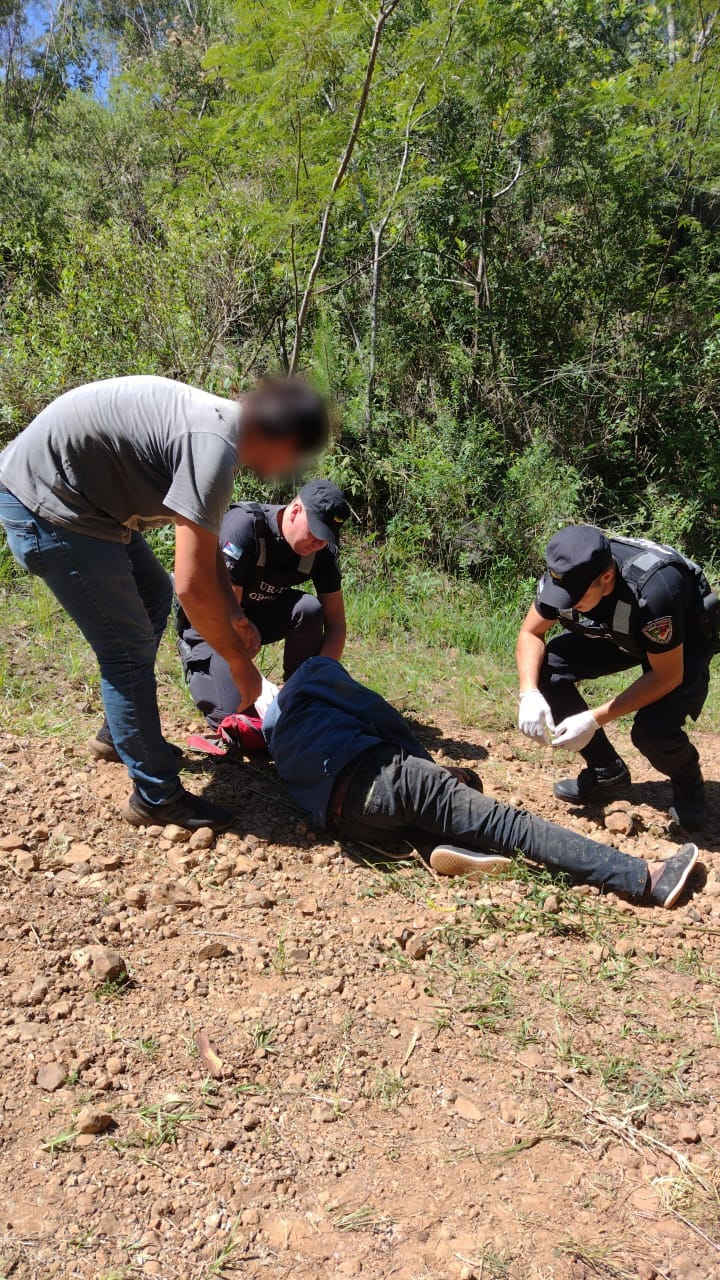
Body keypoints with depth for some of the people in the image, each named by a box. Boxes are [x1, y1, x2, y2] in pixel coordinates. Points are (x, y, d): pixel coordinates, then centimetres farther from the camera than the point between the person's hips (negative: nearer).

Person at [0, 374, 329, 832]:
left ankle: (121, 729, 36)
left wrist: (234, 615, 11)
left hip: (82, 496, 11)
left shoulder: (219, 420, 6)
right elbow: (194, 585, -28)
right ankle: (157, 796, 8)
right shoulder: (215, 448, -25)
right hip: (45, 506, -11)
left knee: (154, 594, 23)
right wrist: (240, 662, -14)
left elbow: (203, 544, 17)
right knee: (130, 648, -5)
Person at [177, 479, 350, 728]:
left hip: (260, 612, 5)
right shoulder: (244, 524, -30)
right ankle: (195, 660, 12)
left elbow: (335, 621, -13)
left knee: (310, 609, -28)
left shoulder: (322, 551, -14)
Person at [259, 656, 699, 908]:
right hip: (378, 775, -7)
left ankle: (455, 846, -11)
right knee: (509, 823, -9)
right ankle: (646, 878, -16)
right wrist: (429, 767, 21)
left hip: (341, 816, 7)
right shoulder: (312, 676, 15)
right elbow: (380, 715, 11)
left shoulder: (273, 733, 33)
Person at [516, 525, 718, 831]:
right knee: (547, 666, -17)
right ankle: (607, 772, 2)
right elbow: (530, 633, -11)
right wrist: (530, 694, -28)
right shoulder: (566, 575, -26)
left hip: (683, 642, -5)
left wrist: (595, 720, -34)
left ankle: (688, 783, 8)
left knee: (653, 728, -31)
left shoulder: (652, 591, -41)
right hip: (619, 633, 6)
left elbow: (668, 677, -30)